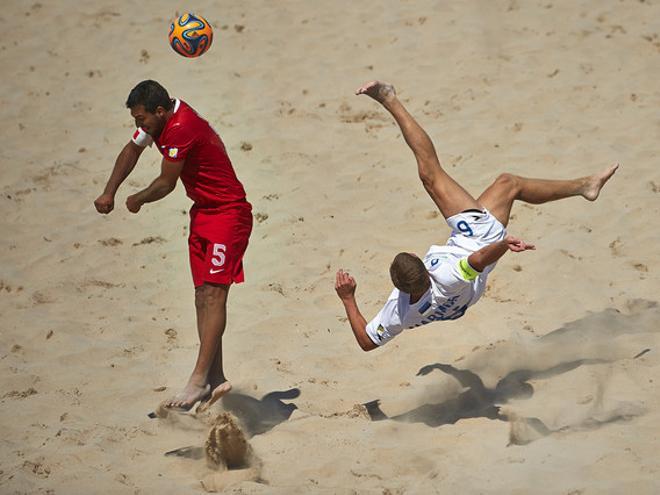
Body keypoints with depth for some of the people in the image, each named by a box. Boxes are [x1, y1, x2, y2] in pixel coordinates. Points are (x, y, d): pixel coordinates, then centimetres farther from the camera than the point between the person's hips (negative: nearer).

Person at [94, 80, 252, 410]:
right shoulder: (159, 119, 5)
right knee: (203, 298, 7)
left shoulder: (181, 129, -25)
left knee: (213, 293, -16)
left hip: (228, 214, -10)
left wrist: (137, 201, 5)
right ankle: (216, 379, 10)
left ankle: (199, 380, -22)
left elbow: (166, 184, -14)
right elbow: (132, 150, 24)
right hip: (202, 213, 10)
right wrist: (109, 193, 16)